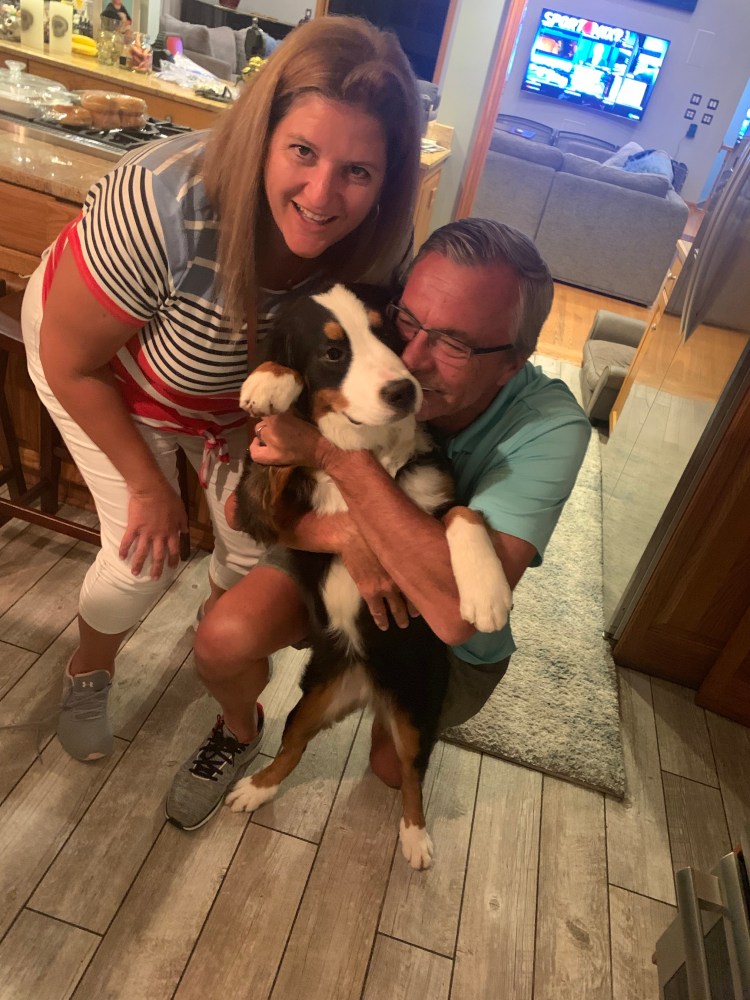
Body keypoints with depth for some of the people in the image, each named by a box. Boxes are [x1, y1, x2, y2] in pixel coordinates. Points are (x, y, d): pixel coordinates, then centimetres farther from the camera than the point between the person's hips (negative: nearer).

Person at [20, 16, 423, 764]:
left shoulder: (377, 243, -28)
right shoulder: (166, 204, -41)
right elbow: (72, 361, -24)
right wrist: (148, 486, -17)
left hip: (241, 388, 4)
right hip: (103, 367, -3)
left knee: (260, 546, 4)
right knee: (145, 558, -8)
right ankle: (87, 672, 30)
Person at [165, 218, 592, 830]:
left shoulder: (550, 428, -34)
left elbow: (459, 612, -46)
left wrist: (335, 453, -46)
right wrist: (343, 534, -40)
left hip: (451, 637, 0)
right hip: (337, 560, 1)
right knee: (222, 641, -23)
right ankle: (240, 731, 15)